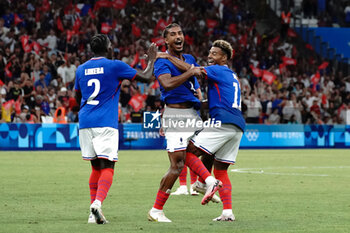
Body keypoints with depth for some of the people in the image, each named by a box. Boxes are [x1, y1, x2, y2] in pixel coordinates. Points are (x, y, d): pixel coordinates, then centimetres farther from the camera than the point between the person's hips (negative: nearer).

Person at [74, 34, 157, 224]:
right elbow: (145, 77, 4)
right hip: (105, 123, -5)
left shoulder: (81, 69, 14)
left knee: (96, 167, 14)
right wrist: (151, 60, 21)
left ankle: (94, 212, 8)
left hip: (85, 123, 5)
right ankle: (97, 203, -31)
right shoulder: (115, 66, -1)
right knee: (107, 167, -7)